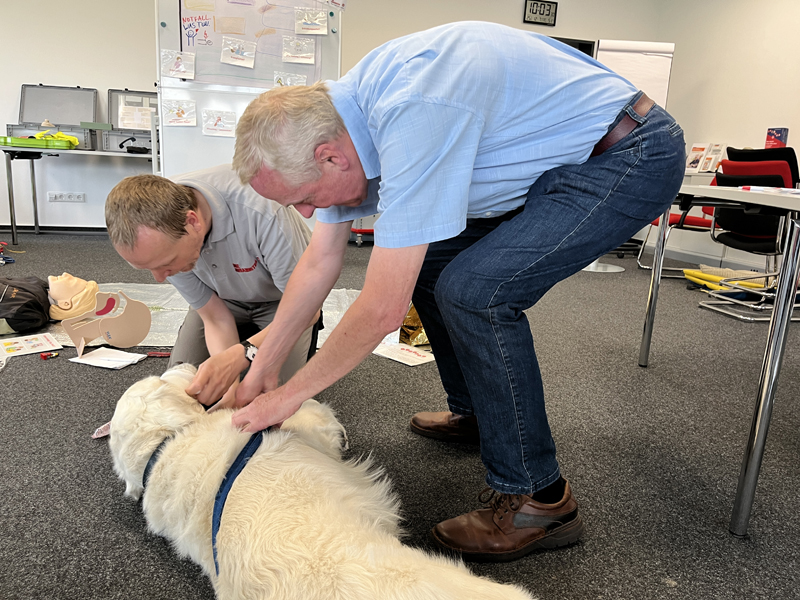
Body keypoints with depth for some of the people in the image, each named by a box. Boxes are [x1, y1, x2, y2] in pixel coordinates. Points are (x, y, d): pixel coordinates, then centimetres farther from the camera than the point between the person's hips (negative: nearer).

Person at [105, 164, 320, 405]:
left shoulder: (261, 213, -42)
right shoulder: (156, 239, -26)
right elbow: (216, 319, -18)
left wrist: (242, 353, -43)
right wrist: (228, 378, -35)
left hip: (282, 295, -4)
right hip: (225, 297, 4)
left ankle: (305, 338, 15)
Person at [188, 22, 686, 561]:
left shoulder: (413, 118, -34)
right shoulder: (335, 123, -4)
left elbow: (383, 309, -30)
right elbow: (320, 262, 4)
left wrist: (288, 396, -16)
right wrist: (264, 366, 7)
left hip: (632, 157, -9)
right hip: (562, 156, 9)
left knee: (473, 290, -23)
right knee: (424, 260, 8)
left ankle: (538, 498, -6)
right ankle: (475, 414, 26)